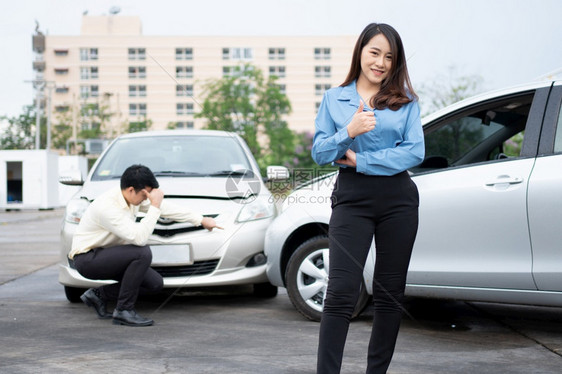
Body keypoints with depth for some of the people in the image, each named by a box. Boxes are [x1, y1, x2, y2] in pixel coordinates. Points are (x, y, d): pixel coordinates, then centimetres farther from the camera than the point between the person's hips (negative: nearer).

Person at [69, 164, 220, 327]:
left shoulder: (134, 196, -3)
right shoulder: (108, 207, -29)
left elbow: (167, 208, 10)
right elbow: (139, 238, -35)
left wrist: (201, 220, 14)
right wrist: (155, 206, -31)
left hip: (105, 254, 9)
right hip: (87, 258, -9)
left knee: (155, 283, -1)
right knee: (143, 253, -30)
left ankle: (99, 294, 11)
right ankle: (123, 311, -18)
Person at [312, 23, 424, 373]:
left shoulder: (406, 100, 8)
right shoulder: (334, 98, 9)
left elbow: (415, 151, -4)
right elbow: (319, 153, 4)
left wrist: (359, 160, -9)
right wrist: (348, 133, -15)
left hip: (398, 199, 1)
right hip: (352, 199, -1)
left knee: (390, 293, 6)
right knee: (341, 292, -11)